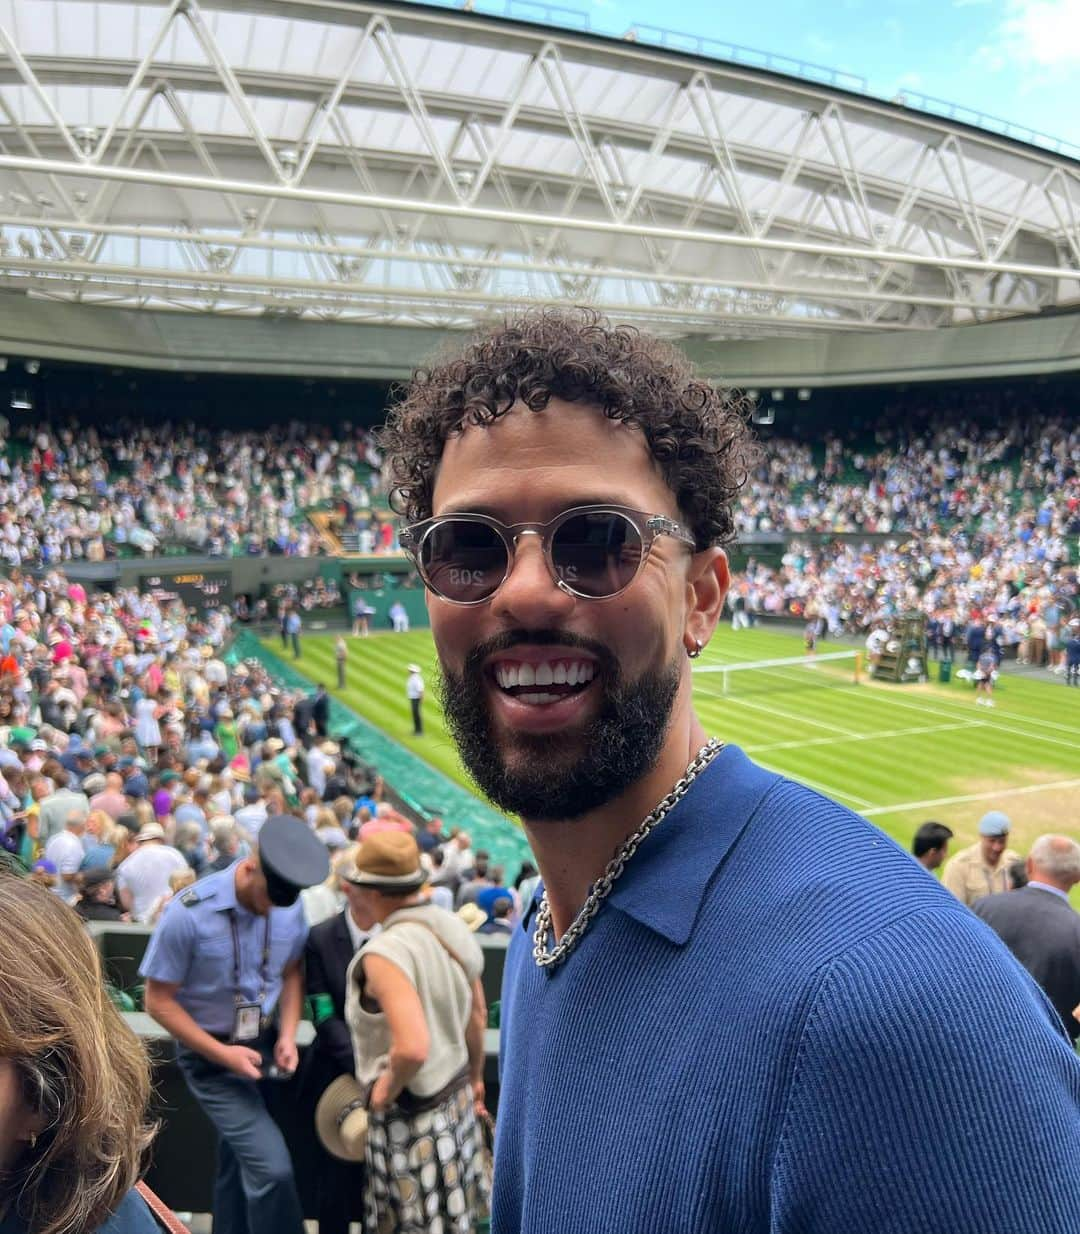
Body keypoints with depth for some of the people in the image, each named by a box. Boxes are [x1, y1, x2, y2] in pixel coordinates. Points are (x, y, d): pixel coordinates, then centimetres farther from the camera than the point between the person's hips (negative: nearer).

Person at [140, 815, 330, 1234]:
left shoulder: (291, 907, -11)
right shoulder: (189, 913, -25)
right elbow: (159, 1001, -15)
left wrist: (287, 1036, -9)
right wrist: (222, 1053, -19)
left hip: (264, 1044, 5)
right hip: (210, 1054, -5)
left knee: (240, 1163, 21)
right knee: (271, 1166, -13)